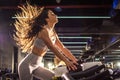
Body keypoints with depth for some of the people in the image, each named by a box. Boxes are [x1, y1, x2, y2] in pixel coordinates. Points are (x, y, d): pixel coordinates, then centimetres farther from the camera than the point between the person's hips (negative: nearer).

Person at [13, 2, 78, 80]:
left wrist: (75, 60, -3)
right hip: (27, 65, -9)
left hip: (36, 66, 9)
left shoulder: (53, 33, 8)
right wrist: (66, 61, -34)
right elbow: (52, 48, -28)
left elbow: (63, 48, 7)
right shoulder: (44, 30, -18)